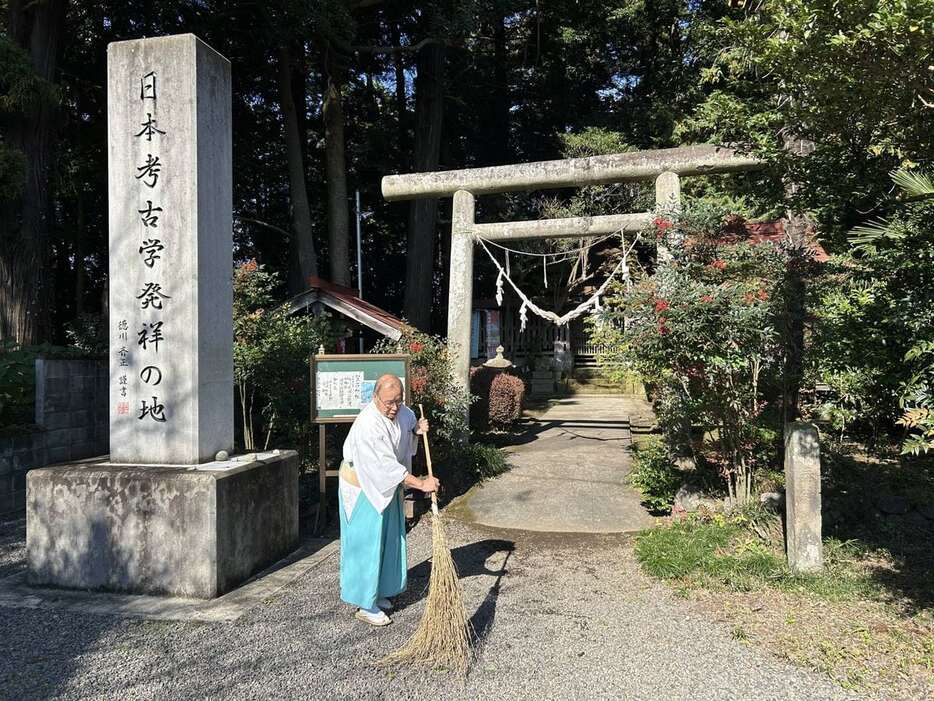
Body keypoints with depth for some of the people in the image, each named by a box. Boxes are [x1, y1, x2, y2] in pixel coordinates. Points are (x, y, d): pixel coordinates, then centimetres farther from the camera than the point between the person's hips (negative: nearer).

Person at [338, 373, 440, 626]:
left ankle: (376, 592, 34)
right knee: (366, 543, 0)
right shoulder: (368, 424, -32)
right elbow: (386, 465, -34)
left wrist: (417, 429, -8)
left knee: (386, 540, 17)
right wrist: (421, 483, -33)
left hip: (387, 485, 8)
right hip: (362, 487, -8)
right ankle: (365, 605, 13)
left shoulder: (400, 411, -8)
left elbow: (410, 423, 17)